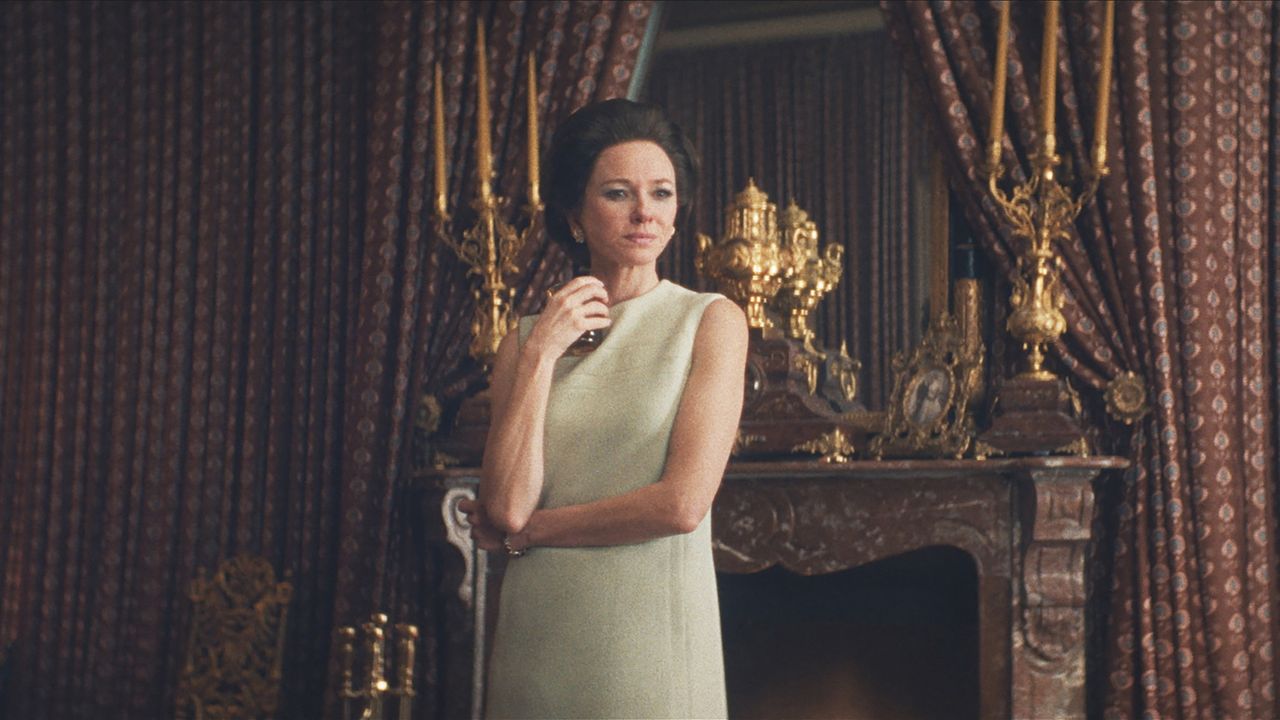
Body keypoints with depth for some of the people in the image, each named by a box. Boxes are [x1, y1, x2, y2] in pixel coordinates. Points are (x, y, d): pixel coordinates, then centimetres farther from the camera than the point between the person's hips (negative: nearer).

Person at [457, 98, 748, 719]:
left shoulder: (710, 320, -3)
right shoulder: (526, 339, 5)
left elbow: (682, 503, -13)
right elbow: (505, 504, -7)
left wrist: (525, 532, -5)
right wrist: (540, 355, -11)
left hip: (652, 635, -2)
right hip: (539, 637, 3)